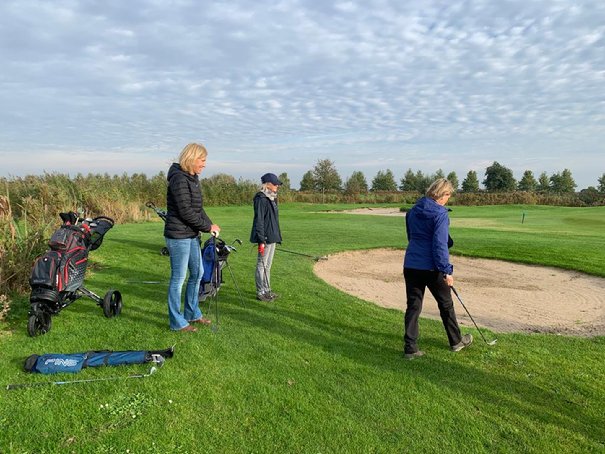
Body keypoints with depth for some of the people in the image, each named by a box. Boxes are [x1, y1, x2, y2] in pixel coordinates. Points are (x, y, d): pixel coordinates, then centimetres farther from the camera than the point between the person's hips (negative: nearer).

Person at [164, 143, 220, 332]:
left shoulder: (193, 178, 13)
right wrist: (207, 226, -13)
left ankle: (192, 313, 32)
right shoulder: (179, 179, -17)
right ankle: (177, 322, 13)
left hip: (192, 235, 10)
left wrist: (209, 224, -1)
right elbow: (186, 212, -21)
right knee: (178, 278, 0)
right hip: (178, 236, -10)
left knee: (198, 273, 17)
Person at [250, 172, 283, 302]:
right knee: (262, 264, -1)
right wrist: (261, 240, -22)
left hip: (272, 237, 10)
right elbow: (259, 220, -19)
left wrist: (276, 236, 18)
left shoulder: (271, 198, 14)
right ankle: (260, 293, 7)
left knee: (267, 265, 17)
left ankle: (266, 290, 27)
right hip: (265, 237, -10)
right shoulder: (261, 199, -15)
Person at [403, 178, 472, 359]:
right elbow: (440, 244, -18)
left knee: (413, 305, 8)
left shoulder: (414, 210, 8)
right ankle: (456, 341, 31)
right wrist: (447, 271, -14)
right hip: (431, 267, -5)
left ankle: (410, 348, 7)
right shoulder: (440, 214, -13)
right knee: (445, 304, 14)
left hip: (411, 264, 6)